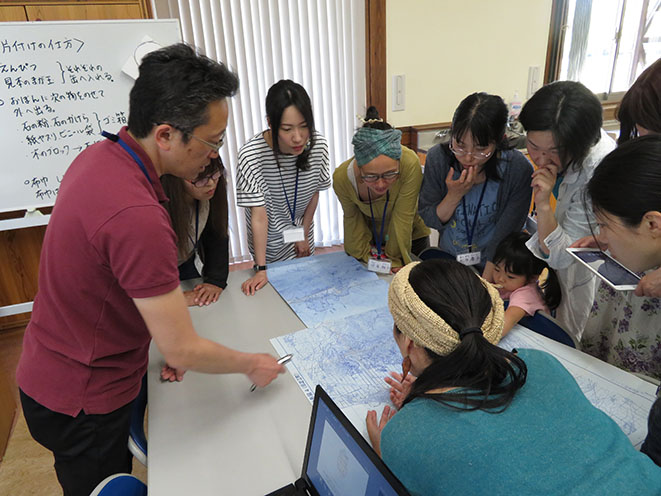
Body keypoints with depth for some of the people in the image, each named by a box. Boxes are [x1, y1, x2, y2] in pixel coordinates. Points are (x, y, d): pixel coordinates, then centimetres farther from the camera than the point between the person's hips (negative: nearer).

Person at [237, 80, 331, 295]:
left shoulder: (318, 145, -19)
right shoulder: (251, 154, -31)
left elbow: (314, 192, -3)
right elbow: (259, 215, -27)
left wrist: (304, 235, 1)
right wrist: (261, 269, -27)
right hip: (268, 244, -3)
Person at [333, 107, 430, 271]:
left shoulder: (410, 164, -39)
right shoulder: (342, 177, -31)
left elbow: (402, 218, -29)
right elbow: (352, 217, -12)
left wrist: (395, 261, -19)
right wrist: (366, 253, -6)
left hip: (409, 235, 0)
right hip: (370, 236, 1)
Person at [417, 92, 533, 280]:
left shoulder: (518, 169, -17)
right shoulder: (438, 157, -12)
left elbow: (504, 238, -12)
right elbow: (428, 220, -4)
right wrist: (454, 195, -20)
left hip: (494, 267, -2)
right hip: (447, 257, 2)